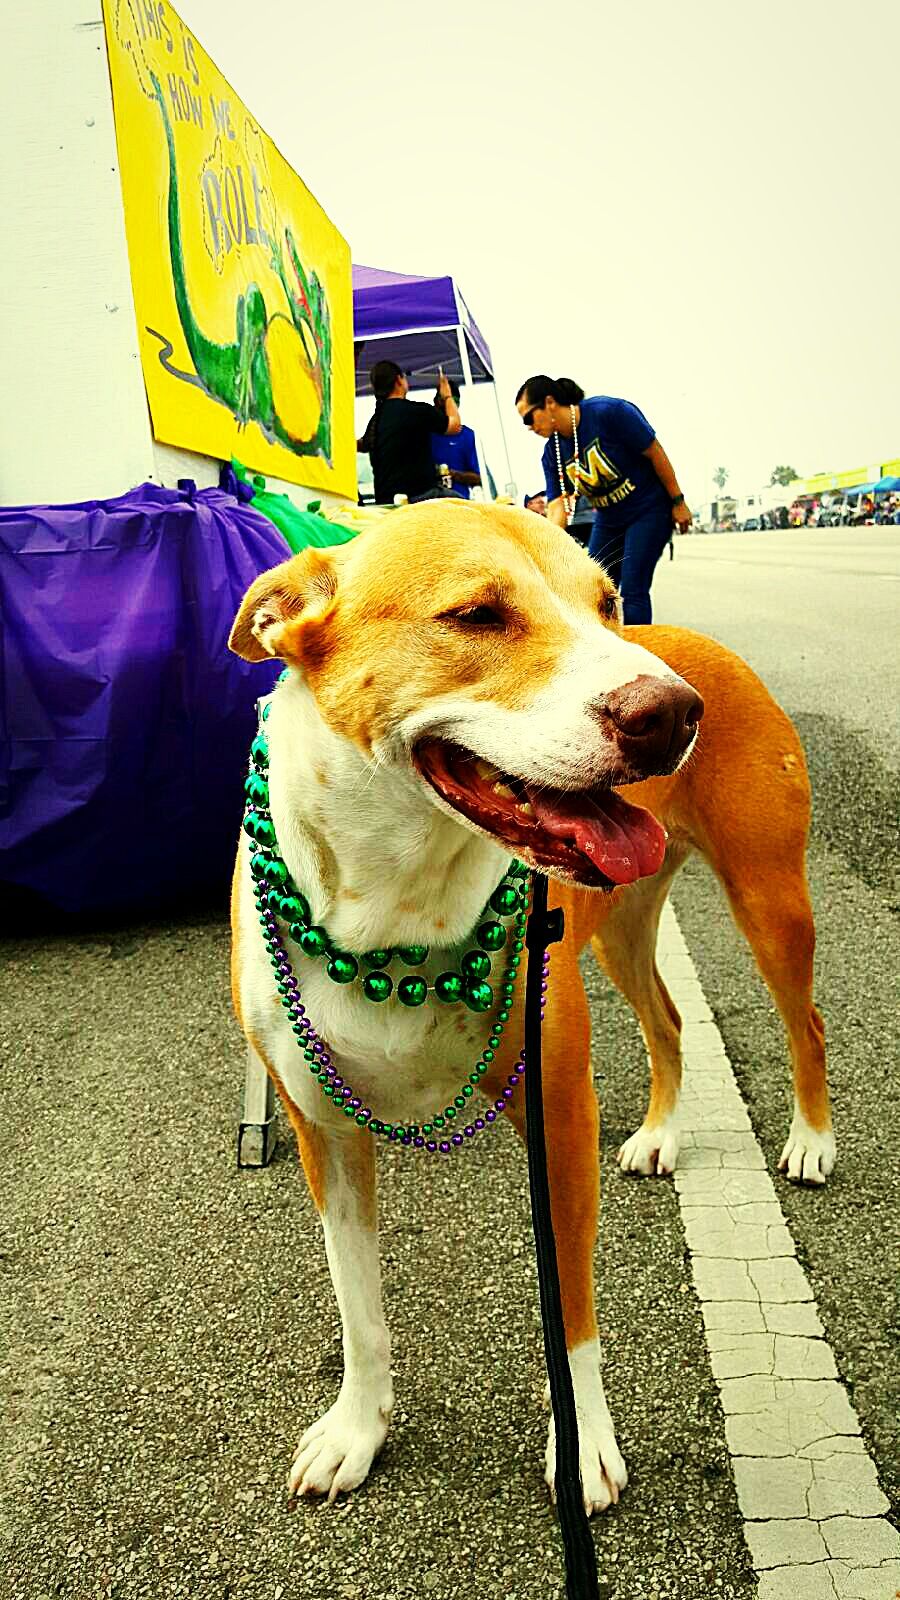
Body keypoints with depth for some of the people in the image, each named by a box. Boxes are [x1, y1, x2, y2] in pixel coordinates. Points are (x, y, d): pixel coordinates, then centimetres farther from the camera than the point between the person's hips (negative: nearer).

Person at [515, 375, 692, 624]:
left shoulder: (608, 412, -21)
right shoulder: (552, 452, -3)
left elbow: (655, 453, -16)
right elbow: (558, 505, -9)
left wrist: (678, 502, -12)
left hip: (648, 511, -7)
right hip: (608, 519, 7)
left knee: (632, 592, -13)